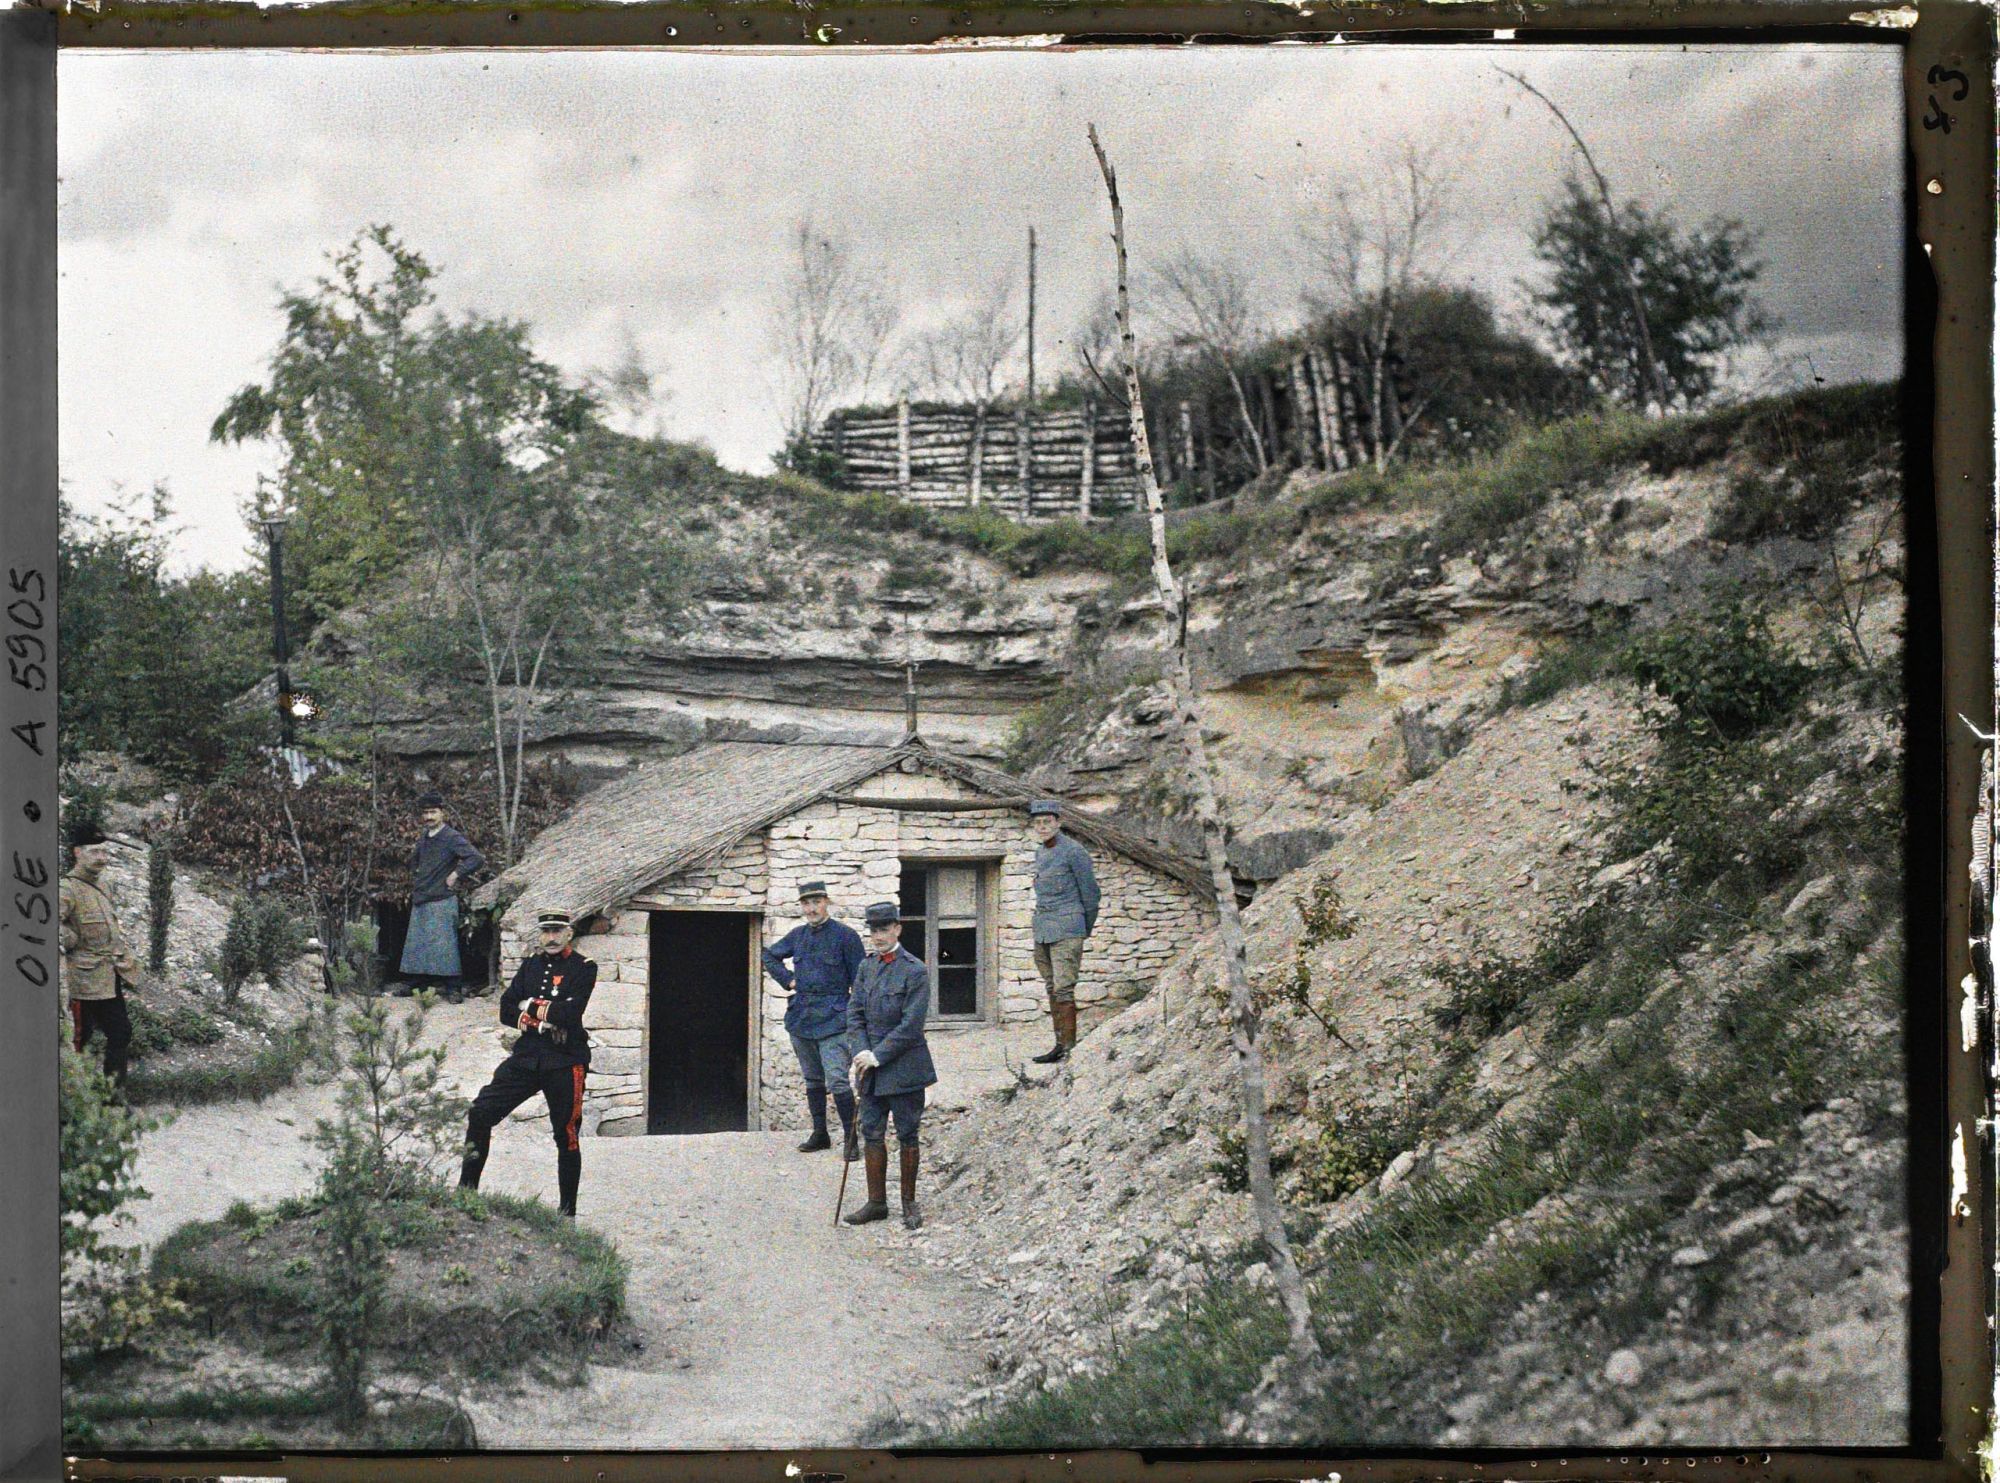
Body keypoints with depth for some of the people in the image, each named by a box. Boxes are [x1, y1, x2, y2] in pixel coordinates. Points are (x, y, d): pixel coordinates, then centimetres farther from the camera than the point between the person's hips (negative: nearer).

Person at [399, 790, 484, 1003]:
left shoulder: (452, 838, -10)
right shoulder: (423, 838, 14)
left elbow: (477, 858, -20)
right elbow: (414, 863, 33)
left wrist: (455, 875, -15)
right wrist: (415, 881, 18)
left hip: (441, 900, -8)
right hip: (420, 901, 8)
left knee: (443, 945, -9)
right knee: (418, 945, 11)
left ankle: (454, 989, -6)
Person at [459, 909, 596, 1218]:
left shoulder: (583, 968, -2)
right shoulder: (530, 966, 14)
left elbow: (570, 1013, -17)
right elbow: (506, 1012, 5)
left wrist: (531, 1007, -6)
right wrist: (546, 1017, -10)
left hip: (565, 1063, -5)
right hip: (526, 1056, 5)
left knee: (566, 1135, 2)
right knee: (479, 1114, -4)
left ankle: (567, 1211, 13)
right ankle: (466, 1189, 6)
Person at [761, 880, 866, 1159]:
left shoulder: (845, 936, -5)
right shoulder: (798, 935, 10)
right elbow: (769, 956, 27)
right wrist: (787, 980, 12)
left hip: (832, 1018, -6)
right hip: (801, 1018, 6)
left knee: (837, 1080, -13)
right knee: (813, 1080, 14)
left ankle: (850, 1139, -7)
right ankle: (819, 1134, 24)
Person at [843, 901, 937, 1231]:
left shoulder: (915, 971, -10)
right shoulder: (867, 966, 9)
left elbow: (911, 1025, -15)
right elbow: (855, 1012, 7)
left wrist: (877, 1056, -16)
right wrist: (860, 1052, -7)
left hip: (903, 1067, -5)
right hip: (871, 1068, 5)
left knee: (907, 1136, 4)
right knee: (872, 1135, 7)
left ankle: (909, 1203, 14)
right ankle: (876, 1202, 16)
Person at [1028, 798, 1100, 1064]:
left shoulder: (1074, 852, -10)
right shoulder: (1040, 853, 12)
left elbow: (1090, 893, -4)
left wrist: (1085, 931, 5)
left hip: (1066, 930, -8)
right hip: (1042, 929, 8)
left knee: (1063, 989, -11)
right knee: (1052, 989, 8)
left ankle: (1069, 1047, -11)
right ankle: (1060, 1044, 13)